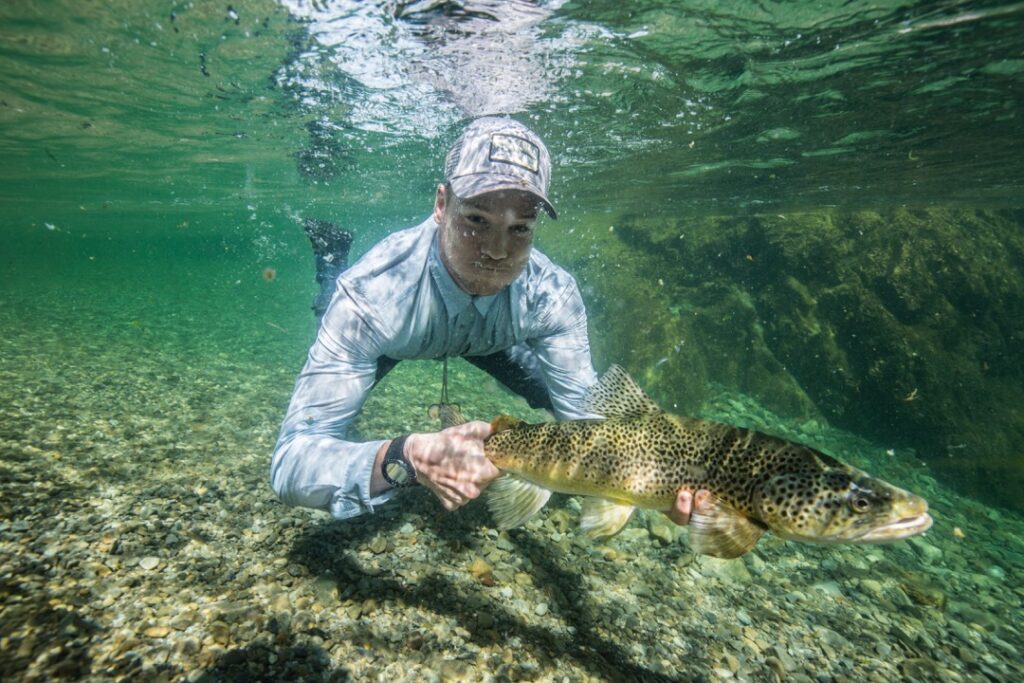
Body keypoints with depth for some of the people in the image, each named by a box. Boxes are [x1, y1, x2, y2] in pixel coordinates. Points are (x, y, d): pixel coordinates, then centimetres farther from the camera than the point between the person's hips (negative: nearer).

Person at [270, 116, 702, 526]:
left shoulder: (551, 294, -36)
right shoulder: (371, 294, -45)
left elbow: (584, 416, -29)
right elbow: (291, 464, -47)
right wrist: (406, 459, -67)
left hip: (486, 338, 2)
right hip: (389, 340, -2)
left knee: (554, 397, 8)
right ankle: (332, 265, 29)